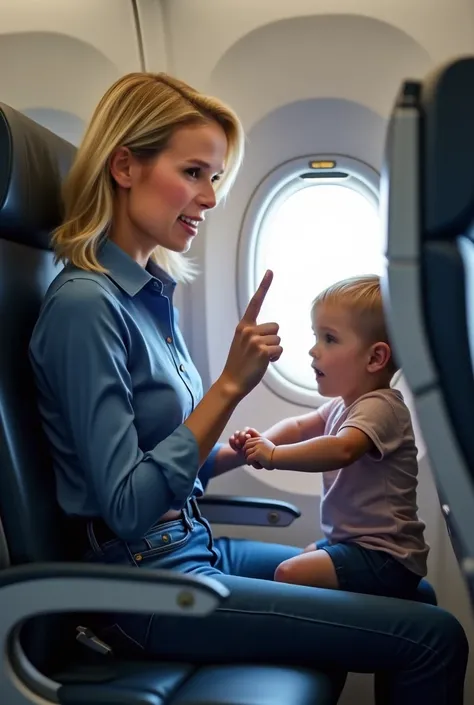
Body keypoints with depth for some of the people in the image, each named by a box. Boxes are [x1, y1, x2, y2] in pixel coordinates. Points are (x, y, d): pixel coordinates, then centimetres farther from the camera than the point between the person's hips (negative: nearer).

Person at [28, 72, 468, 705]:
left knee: (410, 593, 15)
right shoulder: (85, 304, -19)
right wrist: (229, 386, -25)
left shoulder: (152, 291, 8)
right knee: (435, 638, -12)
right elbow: (128, 506, -22)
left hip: (195, 547, 9)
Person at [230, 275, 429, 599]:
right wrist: (262, 440, -5)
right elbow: (299, 426, 16)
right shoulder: (344, 404, 12)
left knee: (291, 573, -23)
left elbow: (342, 450, -38)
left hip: (385, 557, -11)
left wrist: (273, 456, -33)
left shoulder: (380, 407, -21)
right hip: (351, 540, 11)